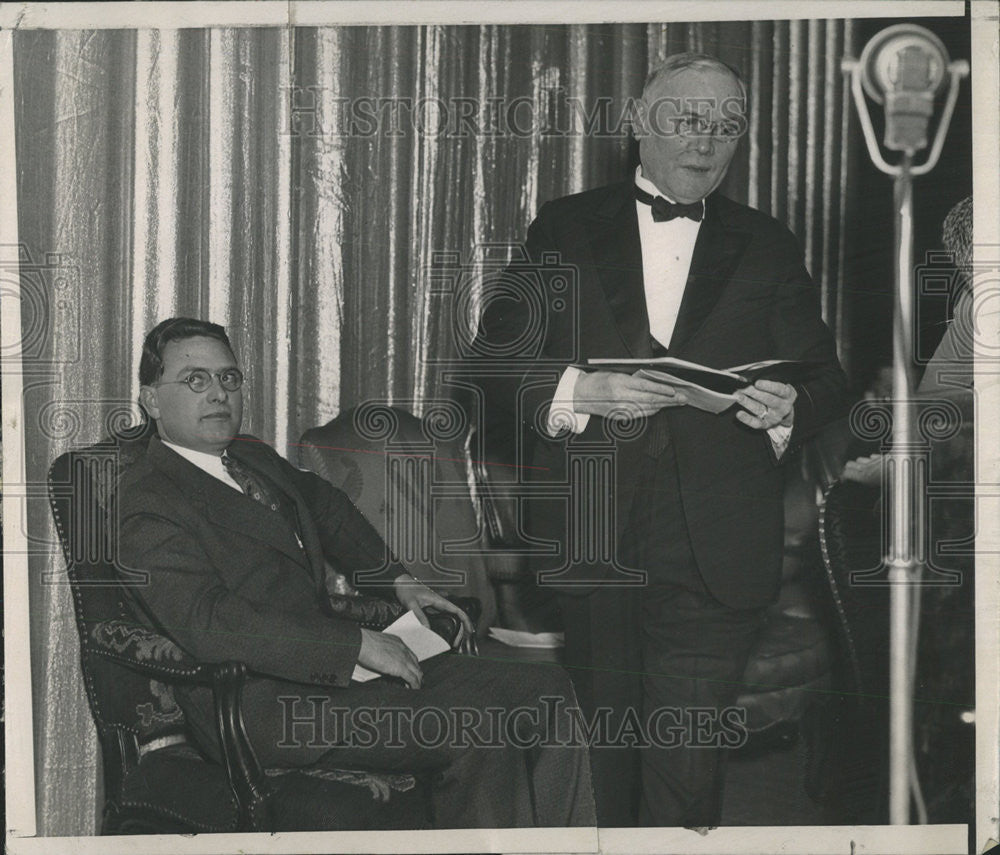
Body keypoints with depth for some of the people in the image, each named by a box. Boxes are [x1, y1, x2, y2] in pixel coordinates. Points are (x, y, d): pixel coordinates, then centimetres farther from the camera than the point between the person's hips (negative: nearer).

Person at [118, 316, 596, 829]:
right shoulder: (147, 505, -9)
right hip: (263, 705, -9)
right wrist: (358, 644, -22)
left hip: (335, 667, 9)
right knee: (474, 731, -26)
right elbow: (209, 623, -22)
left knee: (548, 695, -5)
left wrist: (397, 580, 24)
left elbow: (325, 506, 39)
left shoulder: (254, 458, 18)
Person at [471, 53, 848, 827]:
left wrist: (788, 410, -14)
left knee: (685, 778, -6)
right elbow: (492, 361, 3)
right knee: (607, 760, 9)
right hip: (588, 551, 1)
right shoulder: (565, 230, 10)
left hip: (713, 559, 0)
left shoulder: (767, 250, 13)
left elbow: (825, 382, 9)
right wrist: (579, 391, -15)